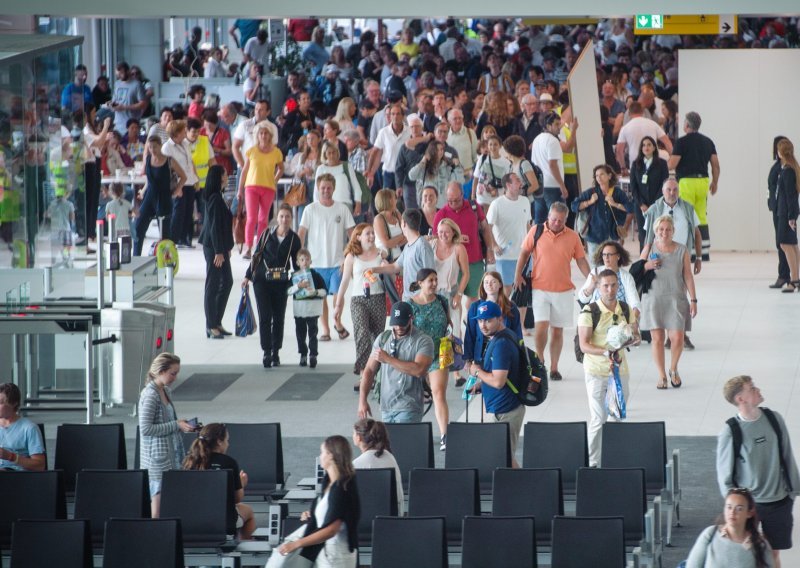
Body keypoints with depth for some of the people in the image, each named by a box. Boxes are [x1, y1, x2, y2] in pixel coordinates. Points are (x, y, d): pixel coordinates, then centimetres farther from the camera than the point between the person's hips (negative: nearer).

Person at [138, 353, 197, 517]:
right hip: (157, 455, -9)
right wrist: (176, 426, -20)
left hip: (171, 453, 9)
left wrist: (181, 425, 5)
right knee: (159, 496, -6)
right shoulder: (150, 395, -17)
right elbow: (145, 429, -21)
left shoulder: (166, 391, 11)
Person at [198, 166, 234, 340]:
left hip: (219, 246, 10)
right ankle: (211, 326, 2)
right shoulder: (215, 199, -18)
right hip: (213, 247, -10)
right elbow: (214, 226, -20)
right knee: (213, 285, -3)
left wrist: (226, 248, 19)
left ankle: (216, 322, 21)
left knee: (227, 282, 14)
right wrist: (219, 252, -20)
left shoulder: (218, 197, 12)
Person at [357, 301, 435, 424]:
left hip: (408, 410, -5)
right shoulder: (383, 339, 10)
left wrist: (388, 359, -15)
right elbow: (369, 370, 10)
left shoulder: (423, 341, -5)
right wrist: (362, 400, -2)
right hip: (386, 408, 5)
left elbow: (419, 370, -20)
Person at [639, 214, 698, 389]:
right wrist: (647, 266, -12)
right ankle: (662, 376, 13)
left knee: (677, 338, -8)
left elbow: (688, 276, 4)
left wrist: (693, 300, 0)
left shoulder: (681, 250, 1)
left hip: (676, 299, -1)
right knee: (657, 338, 0)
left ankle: (673, 369, 20)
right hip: (653, 298, 1)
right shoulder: (649, 248, 3)